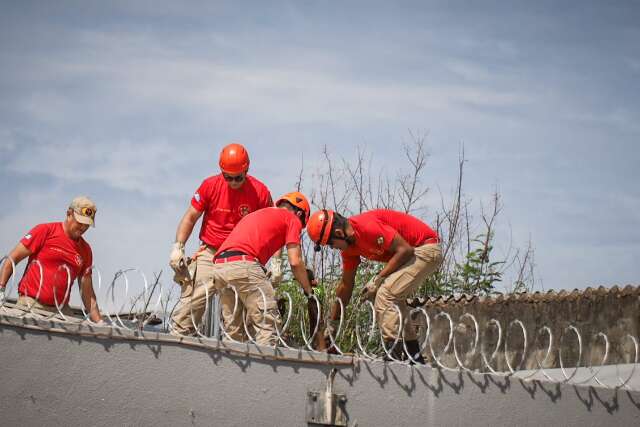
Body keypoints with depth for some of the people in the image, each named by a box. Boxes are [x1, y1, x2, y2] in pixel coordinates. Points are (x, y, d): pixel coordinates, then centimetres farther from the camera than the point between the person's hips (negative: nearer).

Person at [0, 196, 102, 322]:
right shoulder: (45, 231, 0)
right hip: (31, 304, -4)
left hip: (61, 310, 4)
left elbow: (87, 291, 17)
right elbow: (12, 259, -1)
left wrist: (99, 322, 9)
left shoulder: (85, 250, 13)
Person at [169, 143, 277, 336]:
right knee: (193, 299, -12)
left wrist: (276, 261, -6)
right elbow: (190, 218, 3)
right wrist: (178, 247, -6)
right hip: (210, 253, 0)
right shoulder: (210, 185, -5)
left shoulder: (260, 192, -5)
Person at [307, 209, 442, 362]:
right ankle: (415, 359, 24)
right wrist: (332, 323, 18)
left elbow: (405, 250, -25)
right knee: (395, 300, 16)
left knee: (385, 294, -18)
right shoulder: (349, 246, 4)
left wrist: (378, 279, -20)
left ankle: (393, 352, -16)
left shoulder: (367, 227, -26)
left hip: (427, 248, -10)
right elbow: (346, 285, 14)